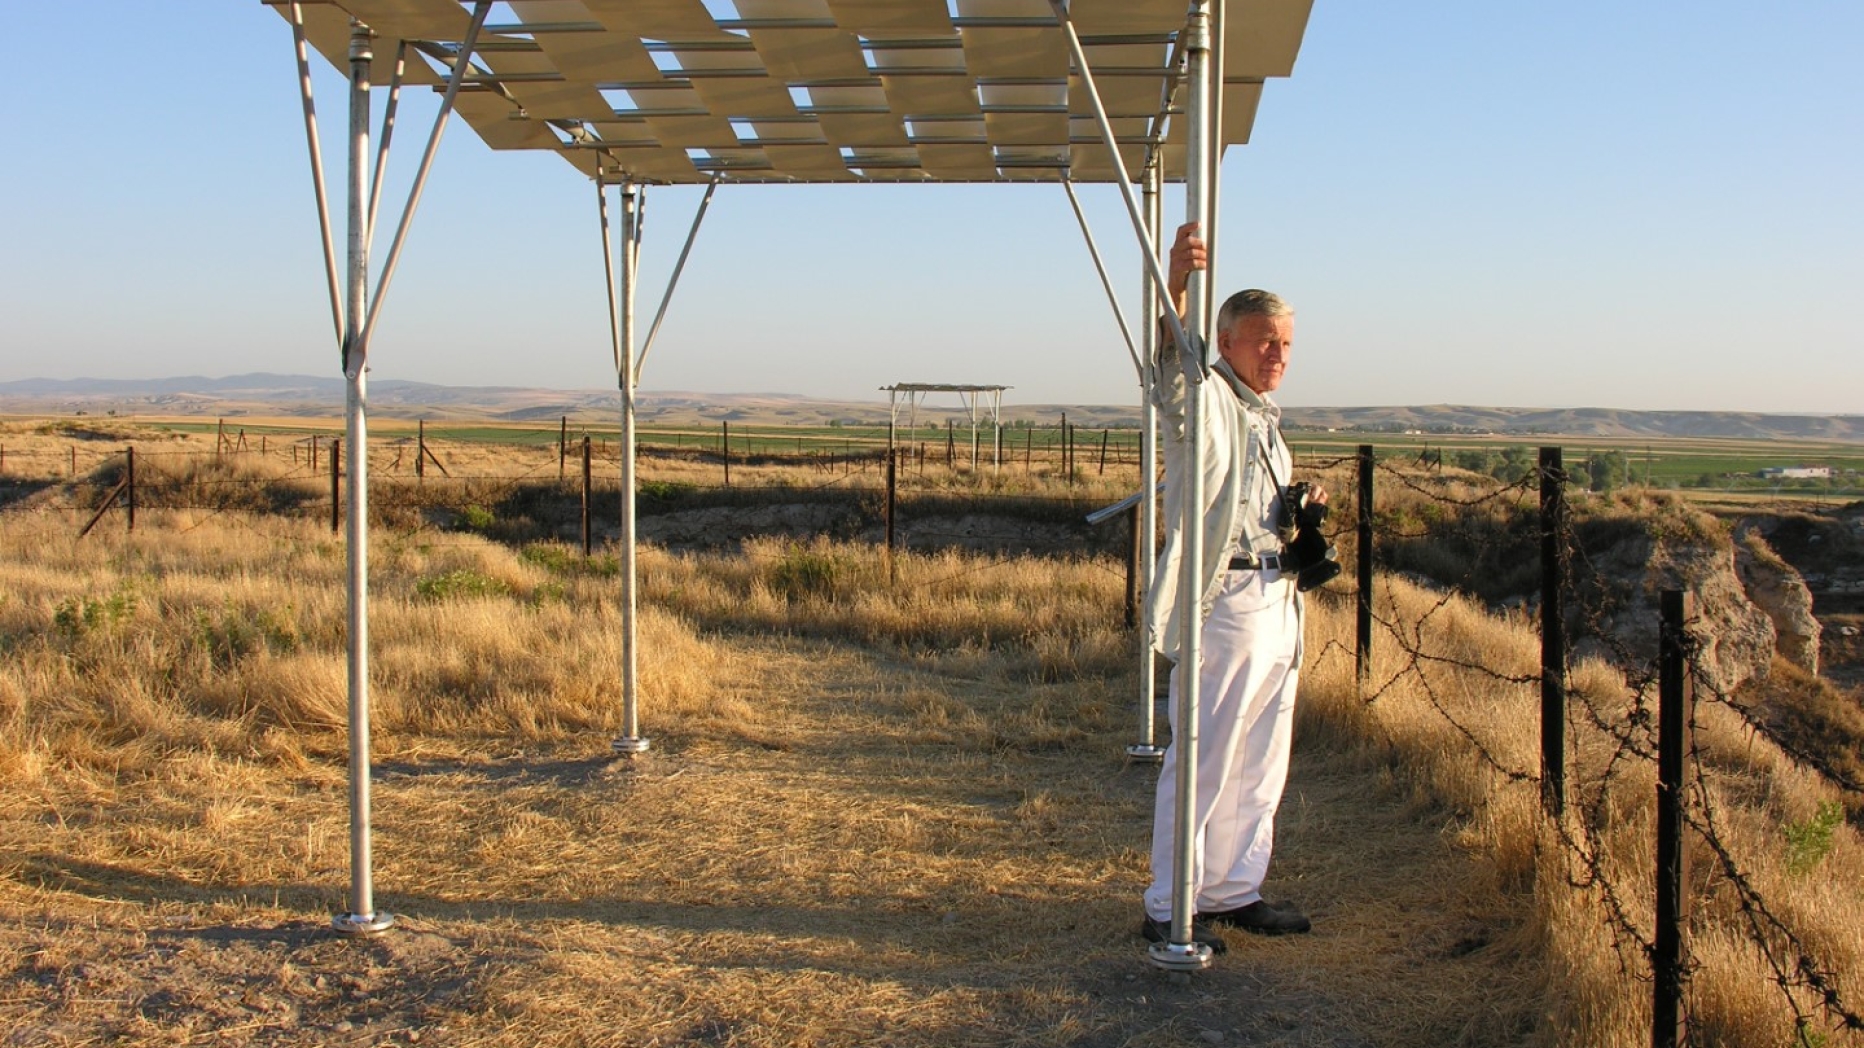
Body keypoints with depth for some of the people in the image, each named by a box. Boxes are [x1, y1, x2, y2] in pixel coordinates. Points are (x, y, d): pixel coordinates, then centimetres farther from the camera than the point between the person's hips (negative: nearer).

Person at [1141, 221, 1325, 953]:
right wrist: (1177, 282, -48)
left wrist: (1303, 509, 8)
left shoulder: (1264, 419, 21)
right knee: (1201, 760, -6)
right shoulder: (1206, 399, -6)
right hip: (1224, 601, -9)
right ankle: (1170, 907, 3)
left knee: (1259, 763, 14)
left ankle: (1233, 891, 26)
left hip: (1278, 607, 9)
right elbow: (1172, 362, -30)